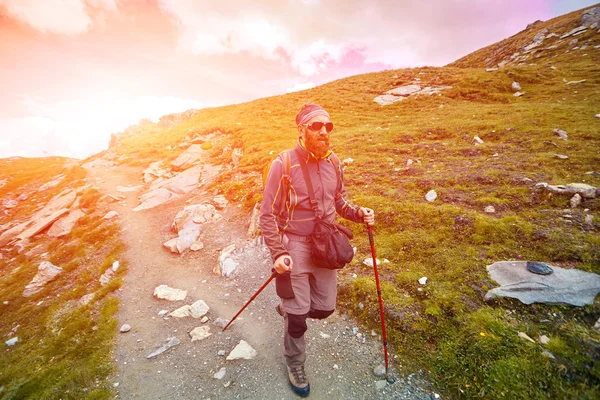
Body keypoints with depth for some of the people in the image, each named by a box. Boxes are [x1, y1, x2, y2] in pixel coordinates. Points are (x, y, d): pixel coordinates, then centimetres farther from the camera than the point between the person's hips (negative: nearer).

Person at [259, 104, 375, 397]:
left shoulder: (333, 161, 1)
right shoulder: (283, 163, -16)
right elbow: (268, 214, -12)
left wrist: (358, 213, -6)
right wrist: (278, 254, -18)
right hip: (295, 247, -5)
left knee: (325, 308, 15)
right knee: (298, 317, 7)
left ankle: (289, 308, 48)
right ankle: (295, 365, 39)